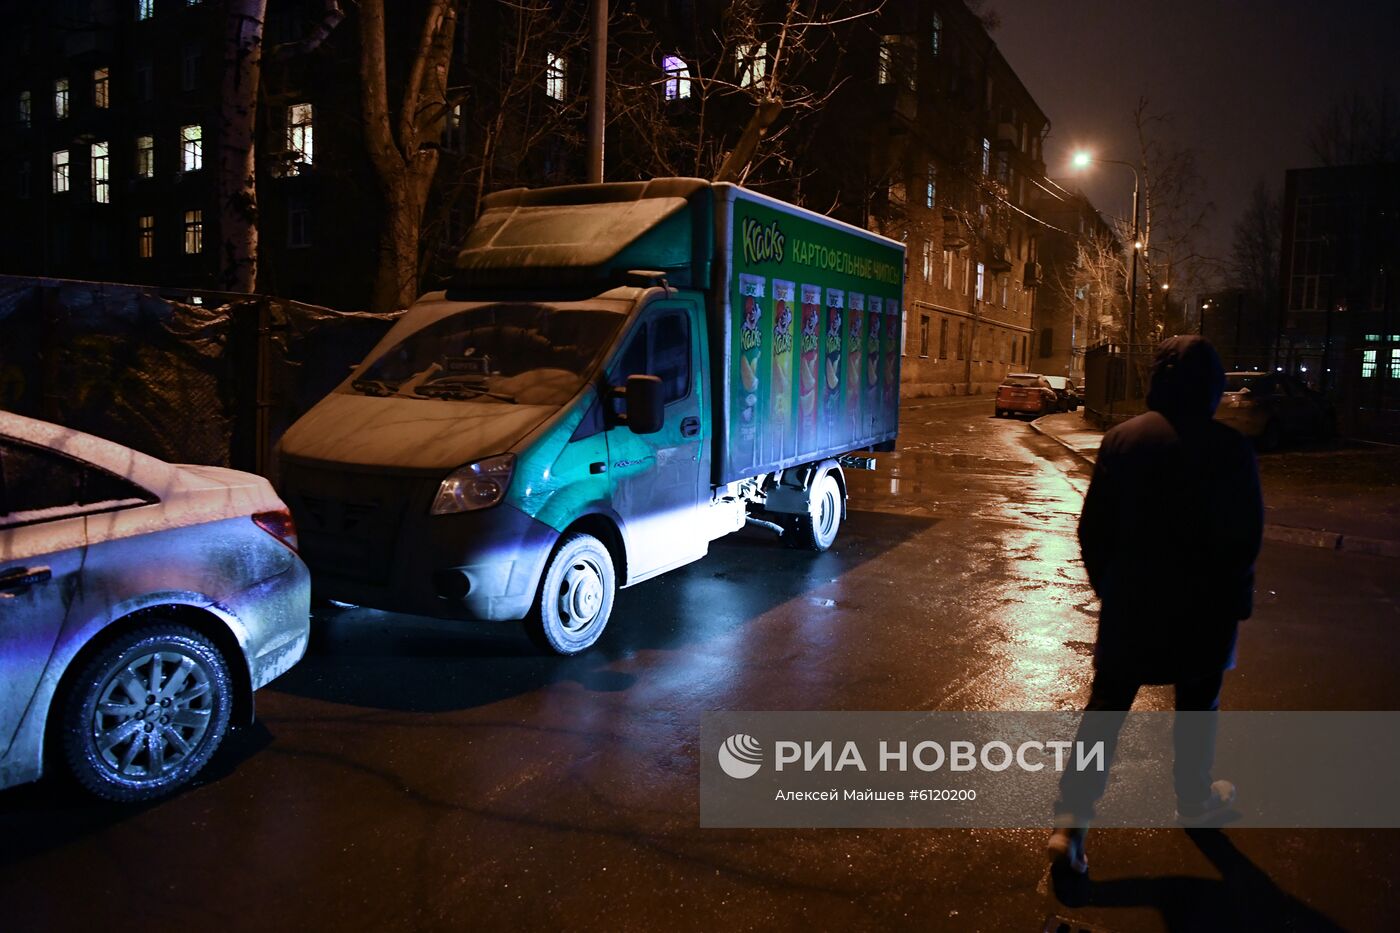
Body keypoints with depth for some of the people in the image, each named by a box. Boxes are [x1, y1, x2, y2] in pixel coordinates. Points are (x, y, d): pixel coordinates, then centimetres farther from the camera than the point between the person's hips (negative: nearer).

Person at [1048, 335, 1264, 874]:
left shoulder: (1121, 439, -4)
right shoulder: (1230, 450, -12)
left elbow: (1092, 526, 0)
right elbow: (1245, 536, -7)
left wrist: (1105, 584, 12)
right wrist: (1233, 597, 7)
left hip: (1128, 602, 2)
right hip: (1203, 607, -1)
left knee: (1106, 703, 7)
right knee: (1197, 705, 19)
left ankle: (1071, 821, 1)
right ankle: (1194, 802, 39)